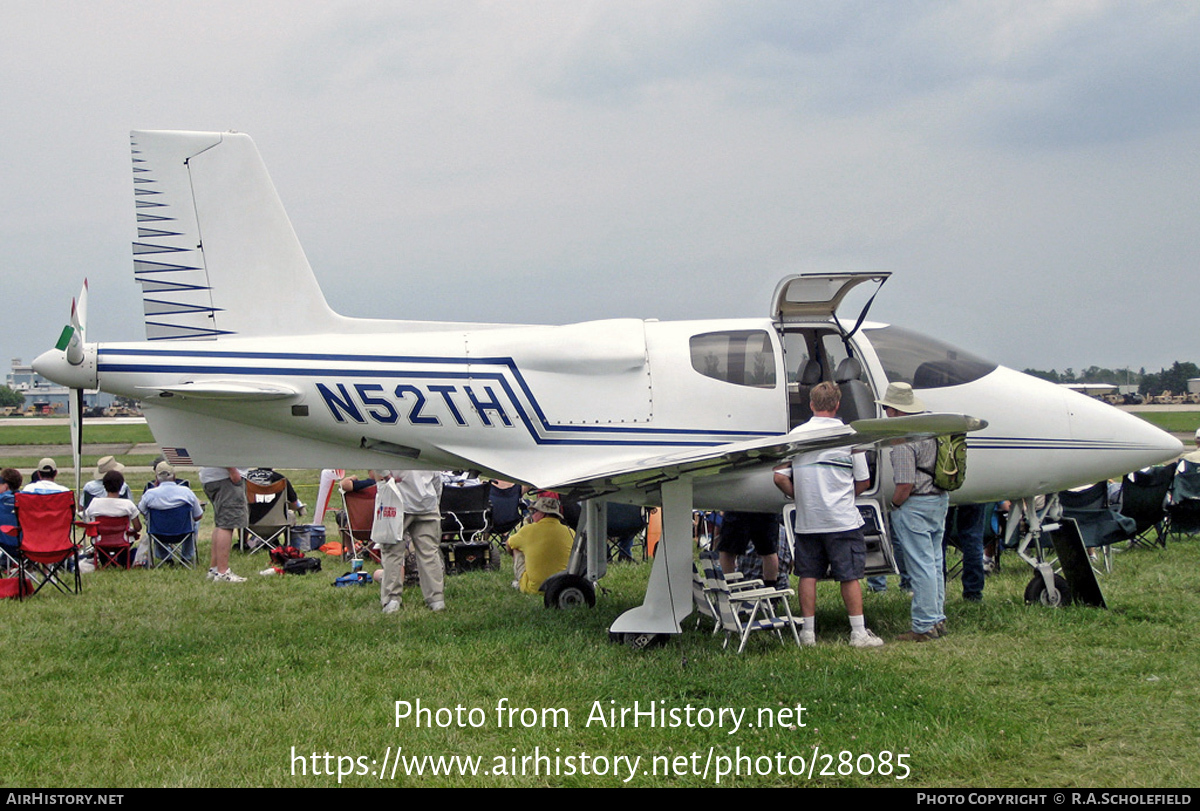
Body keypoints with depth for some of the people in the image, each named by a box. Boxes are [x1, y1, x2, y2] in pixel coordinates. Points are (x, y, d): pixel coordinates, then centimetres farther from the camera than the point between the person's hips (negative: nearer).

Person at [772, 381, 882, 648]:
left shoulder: (796, 434, 0)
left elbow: (779, 477, -3)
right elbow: (863, 481, 0)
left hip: (807, 520, 2)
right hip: (843, 520, -2)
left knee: (808, 575, 9)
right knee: (850, 575, 3)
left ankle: (808, 631, 11)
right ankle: (858, 633, 4)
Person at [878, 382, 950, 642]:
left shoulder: (903, 440, -20)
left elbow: (905, 485, -23)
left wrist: (894, 506, -6)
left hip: (915, 504, -9)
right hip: (940, 499, 9)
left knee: (921, 567, -4)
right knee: (934, 563, 16)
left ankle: (924, 626, 0)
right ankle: (937, 619, 23)